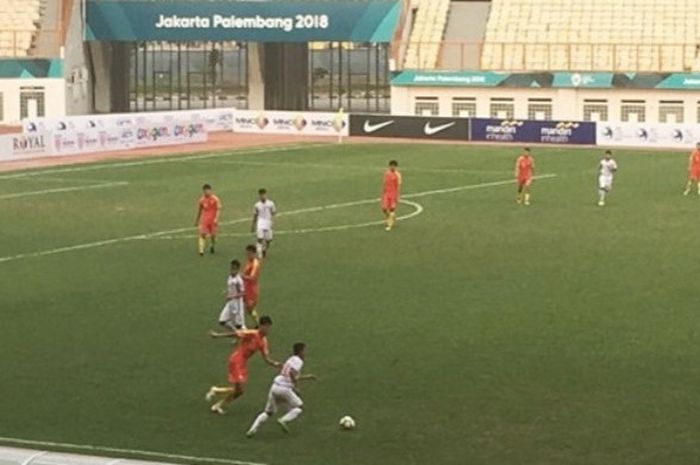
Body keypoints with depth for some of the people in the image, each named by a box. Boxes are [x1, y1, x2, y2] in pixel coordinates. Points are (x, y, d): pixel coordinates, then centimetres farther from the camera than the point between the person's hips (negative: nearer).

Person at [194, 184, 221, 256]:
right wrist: (197, 220, 19)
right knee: (202, 234, -13)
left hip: (213, 220, -1)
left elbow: (218, 209, -6)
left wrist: (216, 218, -19)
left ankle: (212, 246, 40)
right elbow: (199, 210, 14)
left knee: (213, 235, 8)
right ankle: (201, 251, -17)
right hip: (204, 220, 1)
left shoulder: (215, 199, -6)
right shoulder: (201, 200, 3)